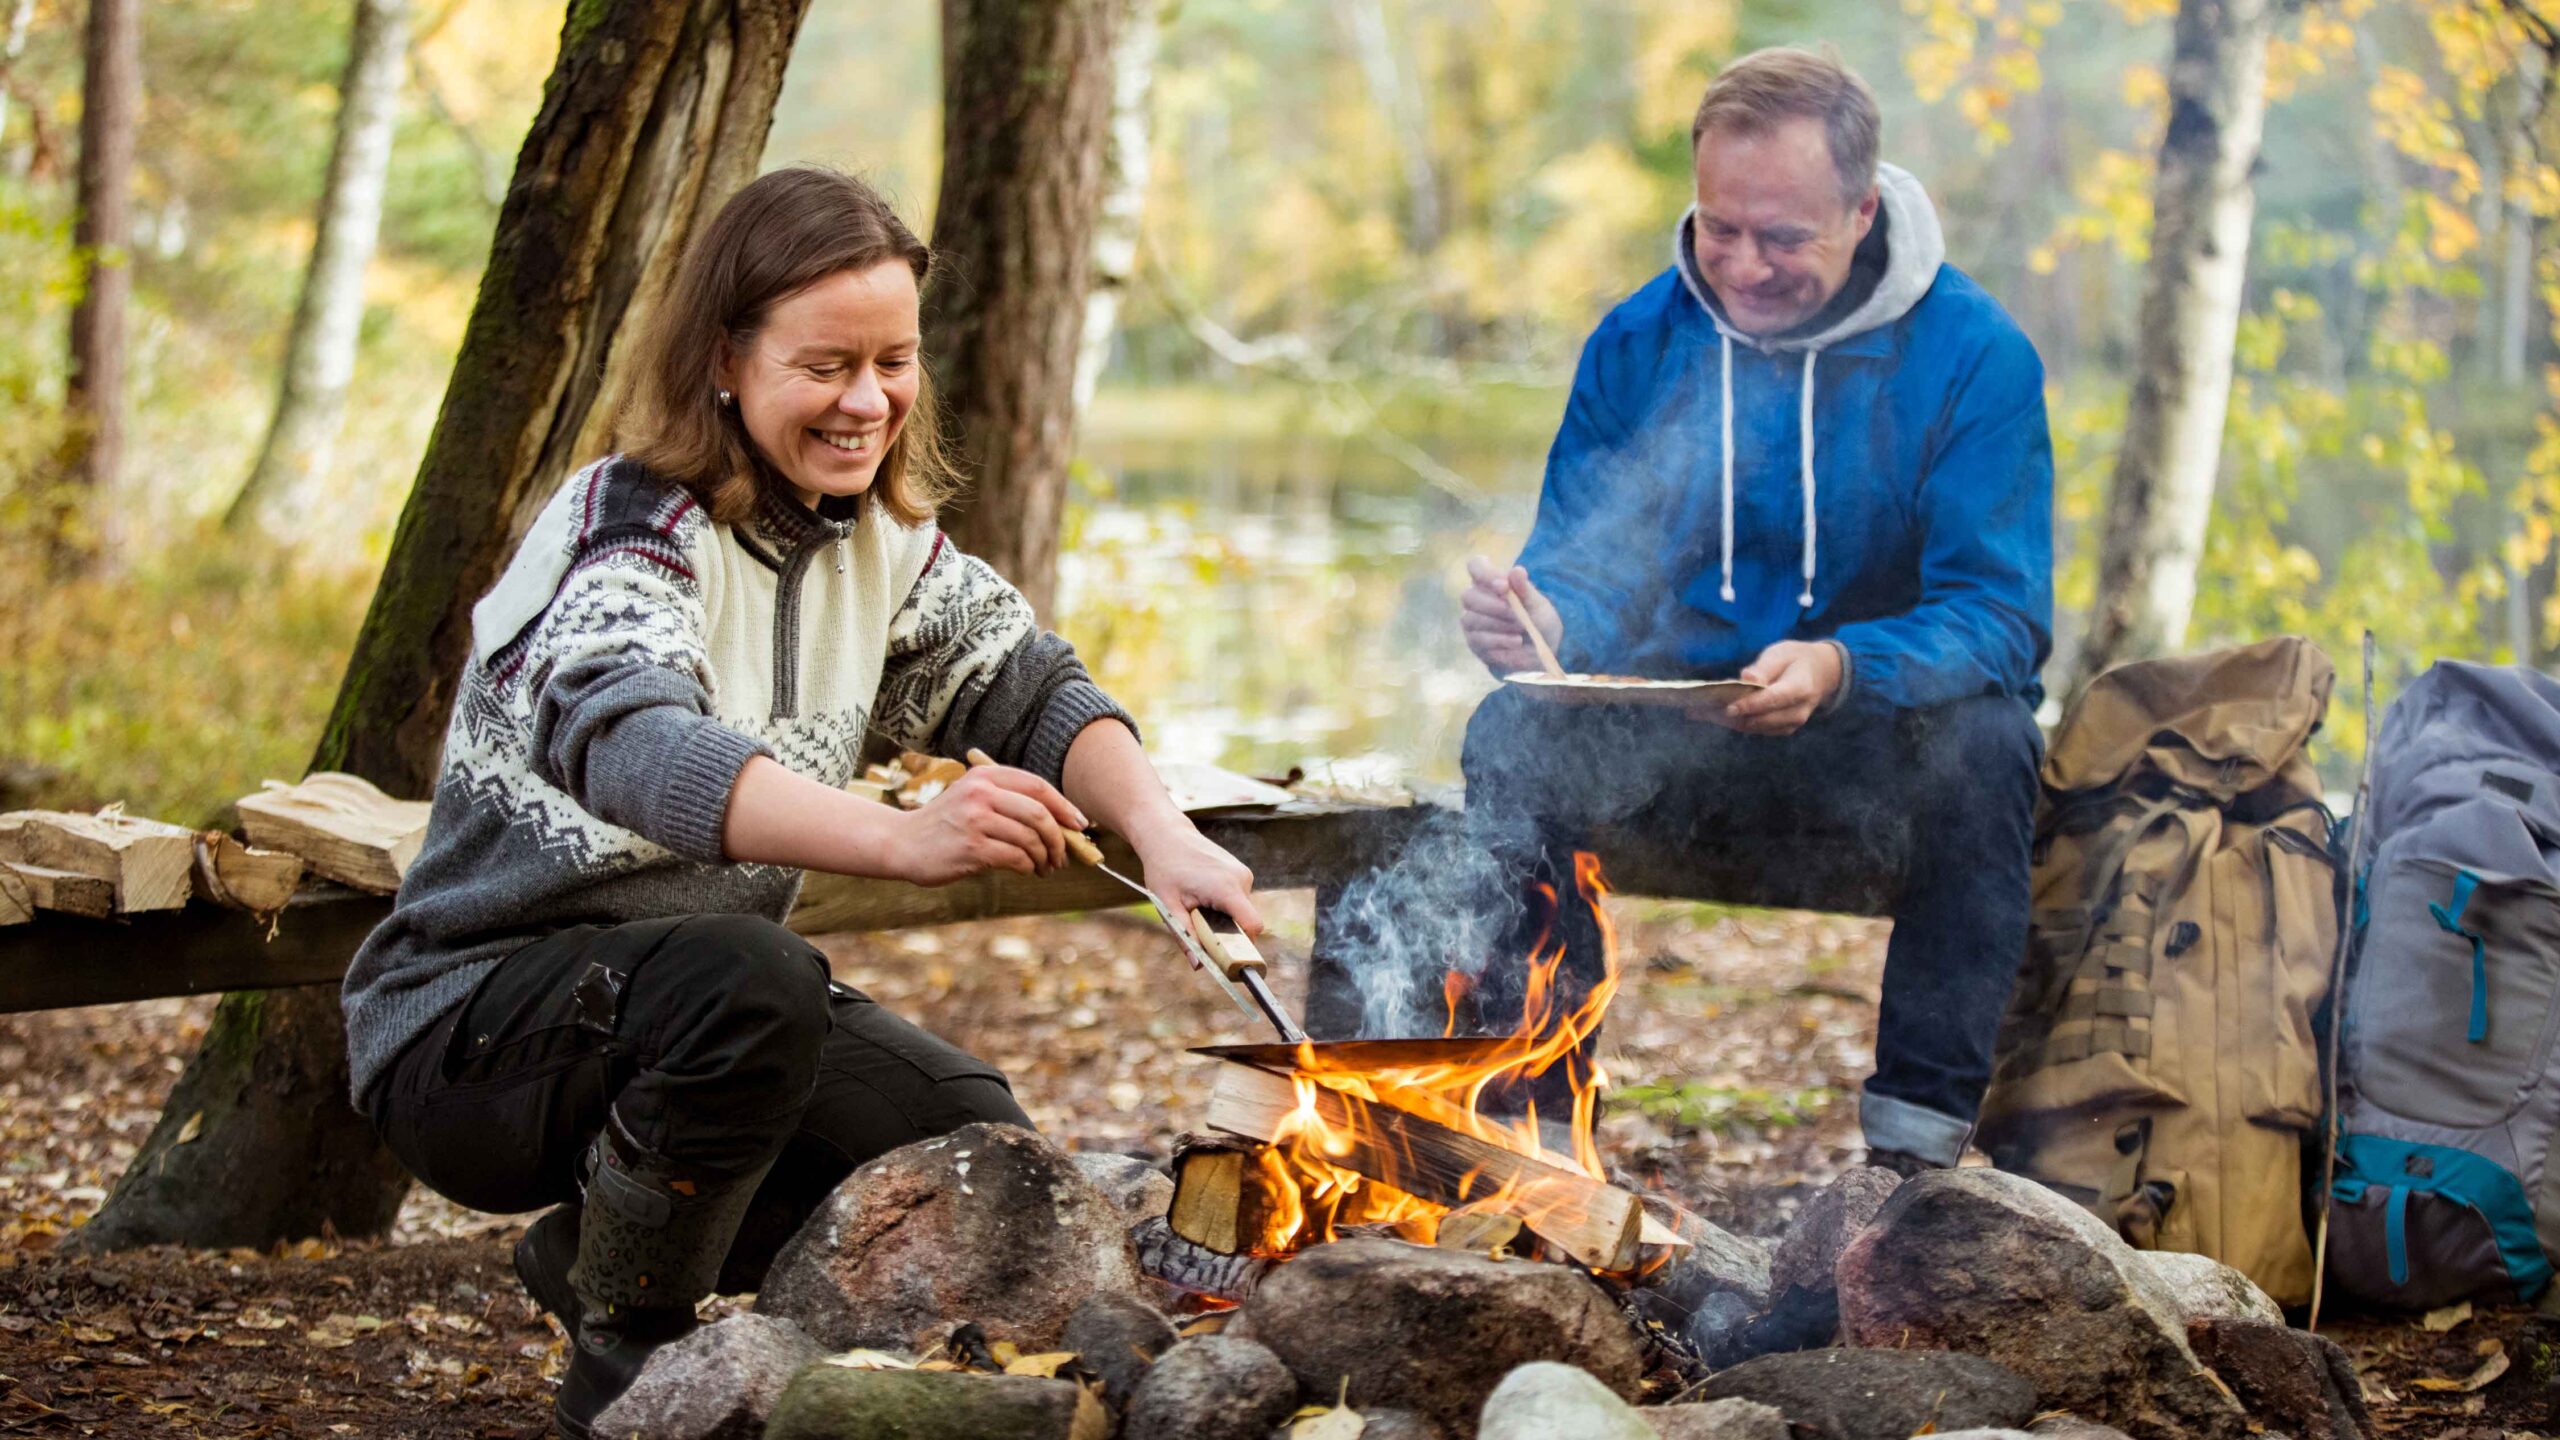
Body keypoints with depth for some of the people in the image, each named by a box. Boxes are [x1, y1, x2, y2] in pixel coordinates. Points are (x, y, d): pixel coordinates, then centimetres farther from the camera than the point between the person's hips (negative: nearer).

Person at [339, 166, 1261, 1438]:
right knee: (747, 977, -36)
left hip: (699, 999, 8)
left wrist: (1160, 833, -21)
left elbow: (1029, 686, 2)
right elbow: (629, 743, -41)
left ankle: (596, 1252, 12)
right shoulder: (627, 526, -22)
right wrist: (900, 839, -57)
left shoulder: (881, 541, 4)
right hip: (463, 1026, -7)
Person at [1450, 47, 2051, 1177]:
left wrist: (1841, 669, -40)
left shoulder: (1974, 354, -11)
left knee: (1983, 741, -35)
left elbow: (1999, 616, -19)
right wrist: (1540, 617, -28)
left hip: (1879, 737, -2)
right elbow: (1580, 568, -1)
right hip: (1680, 740, 3)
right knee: (1511, 736, -25)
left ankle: (1918, 1135, -28)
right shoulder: (1638, 342, -1)